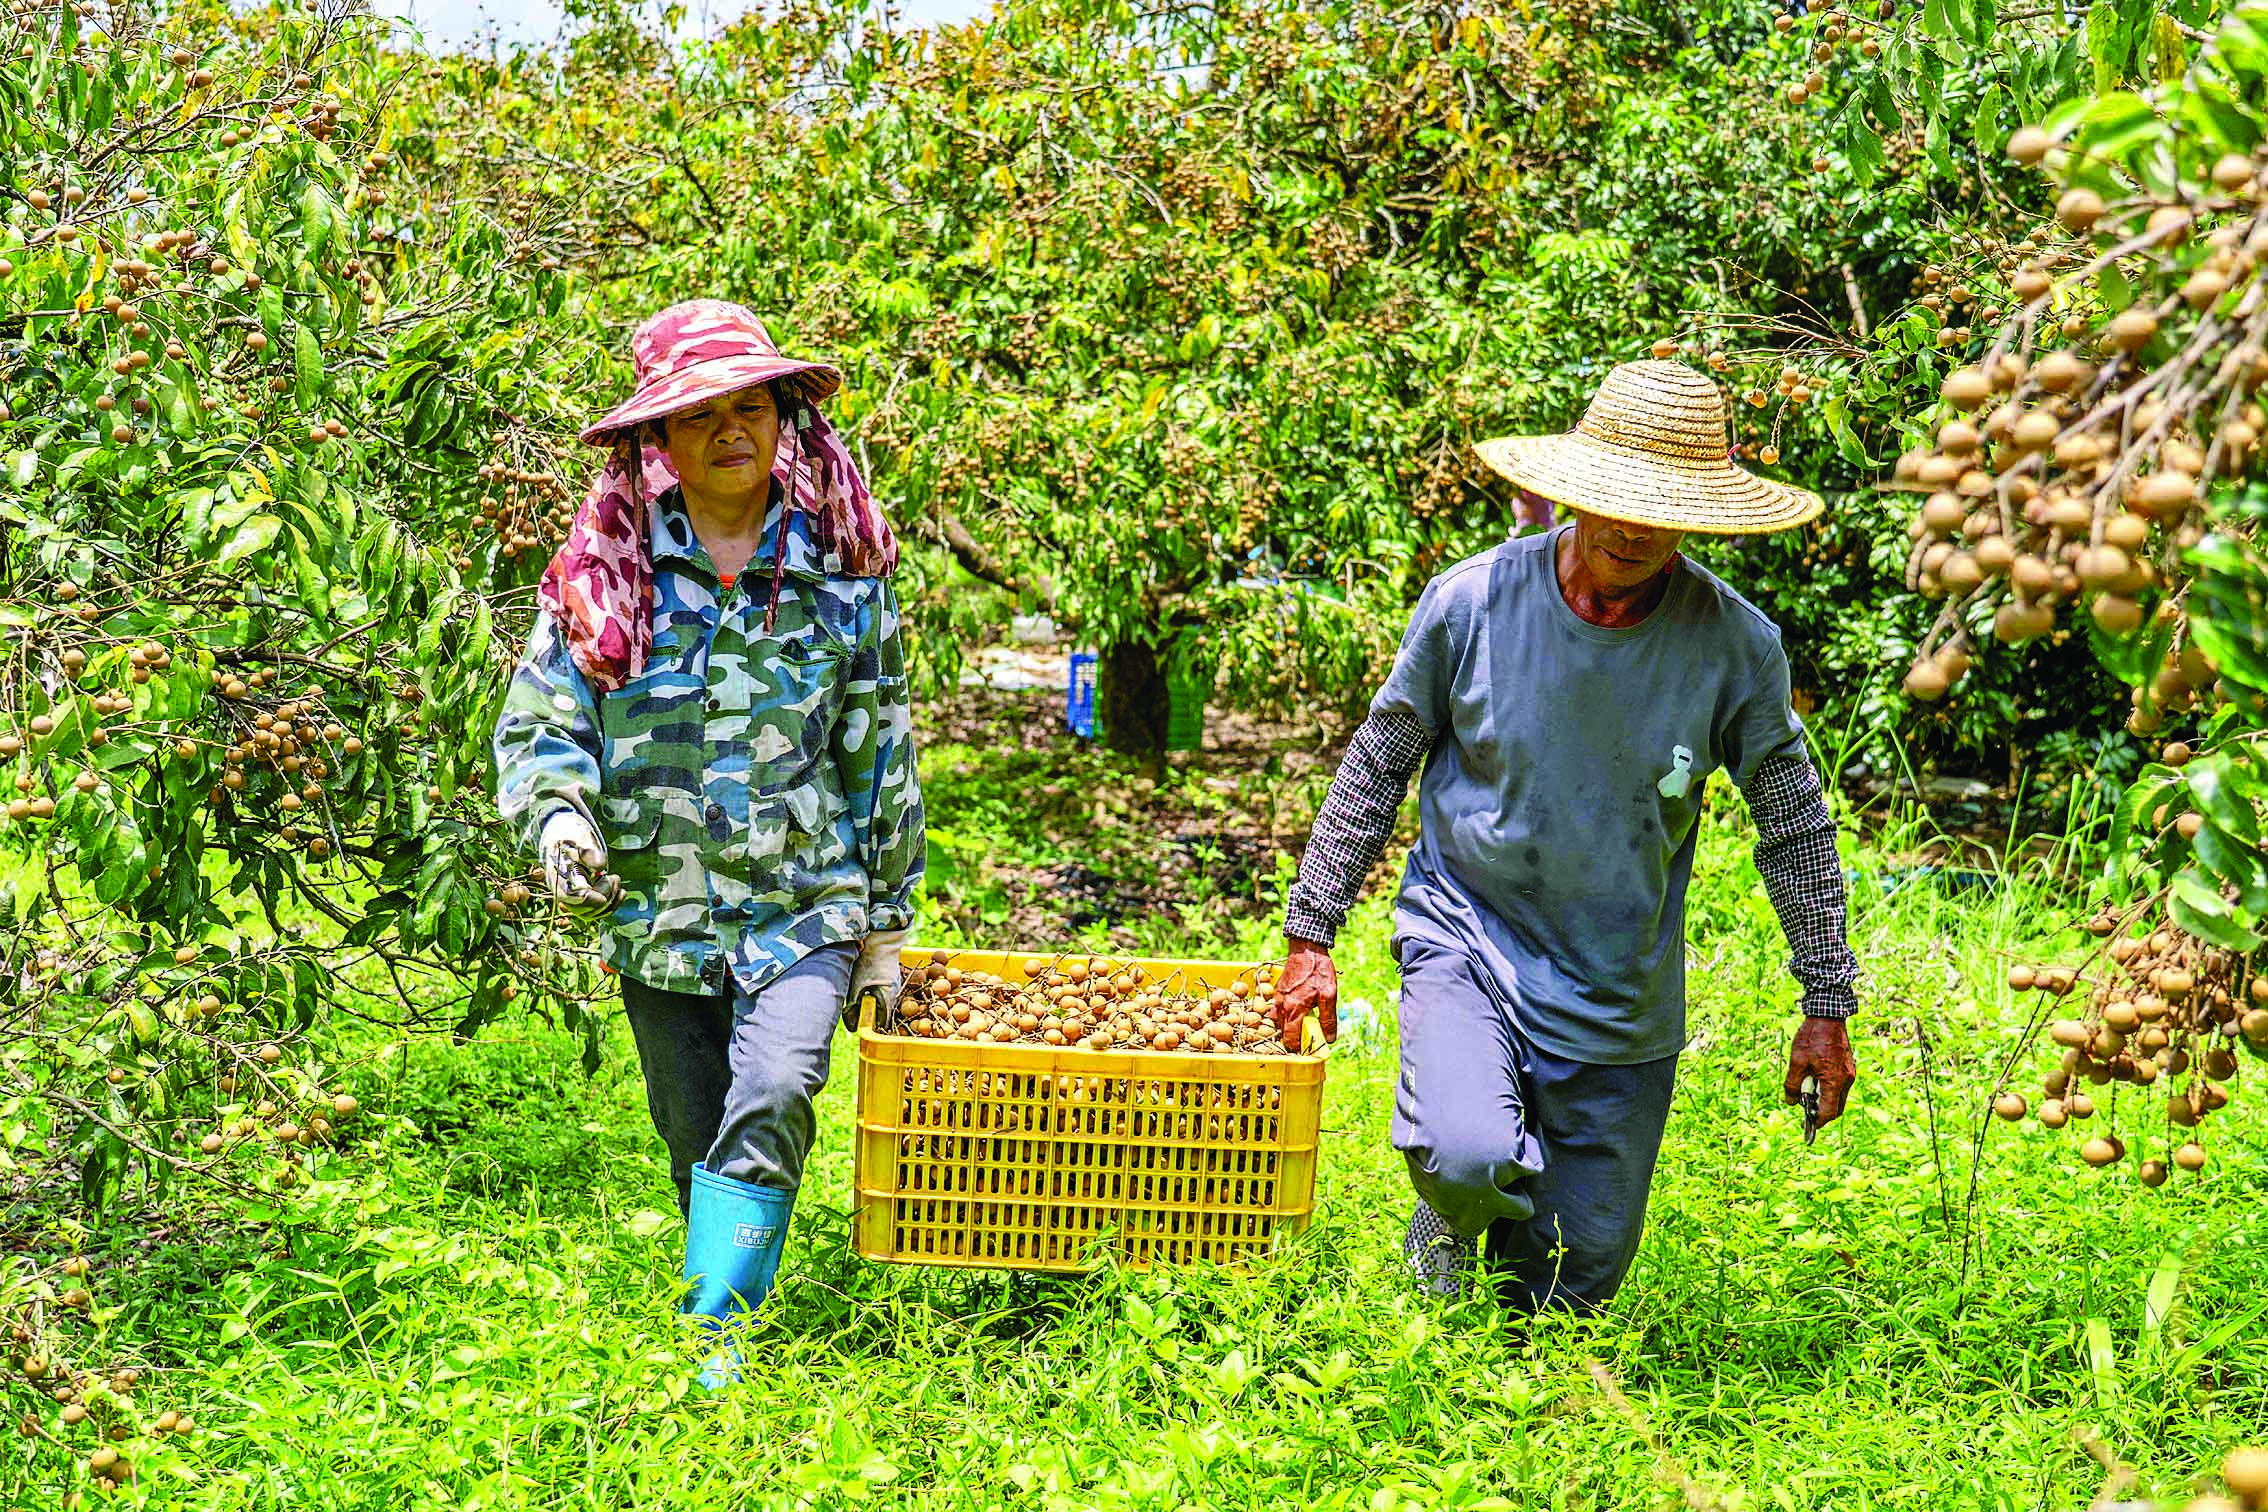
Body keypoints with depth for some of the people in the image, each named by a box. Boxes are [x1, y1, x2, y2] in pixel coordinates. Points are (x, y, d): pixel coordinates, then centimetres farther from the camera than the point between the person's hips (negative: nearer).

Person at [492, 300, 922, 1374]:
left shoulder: (839, 571, 3)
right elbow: (538, 722, 3)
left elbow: (877, 753, 9)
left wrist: (885, 919, 10)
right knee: (697, 1145, 11)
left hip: (806, 900, -1)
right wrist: (557, 812, -20)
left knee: (772, 1098, -23)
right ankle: (739, 1303, 31)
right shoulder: (605, 573, 1)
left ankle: (714, 1335, -19)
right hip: (660, 912, 2)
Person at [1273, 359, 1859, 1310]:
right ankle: (1448, 1231, 8)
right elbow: (1376, 767, 0)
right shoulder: (1471, 602, -13)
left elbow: (1795, 821, 2)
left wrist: (1828, 1005, 4)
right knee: (1467, 1157, -30)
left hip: (1622, 992, 2)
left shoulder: (1735, 645, -12)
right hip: (1467, 936, -1)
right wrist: (1311, 935, 1)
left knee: (1570, 1287, 7)